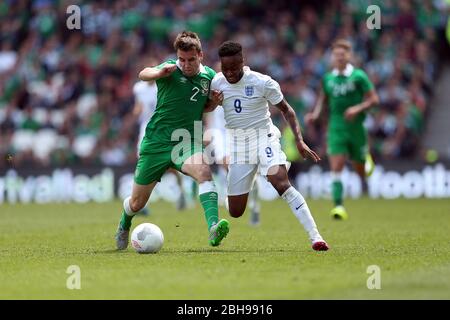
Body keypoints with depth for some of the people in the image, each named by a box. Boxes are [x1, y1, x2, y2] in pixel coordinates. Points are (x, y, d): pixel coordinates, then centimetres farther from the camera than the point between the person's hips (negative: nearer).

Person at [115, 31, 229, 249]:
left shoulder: (209, 76, 3)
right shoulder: (171, 70, -12)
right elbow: (143, 74, -34)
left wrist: (214, 102, -3)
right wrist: (159, 73, -57)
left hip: (187, 142, 2)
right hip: (157, 141, -2)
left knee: (203, 171, -33)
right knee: (137, 203, 9)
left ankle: (213, 228, -46)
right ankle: (124, 224, 46)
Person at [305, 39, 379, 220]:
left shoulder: (358, 76, -6)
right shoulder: (328, 78, 6)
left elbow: (373, 99, -4)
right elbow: (323, 98, 20)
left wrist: (358, 108, -19)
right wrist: (315, 114, 3)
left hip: (356, 128, -2)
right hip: (336, 129, 2)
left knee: (360, 171, 10)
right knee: (336, 168, -12)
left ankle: (367, 159, 47)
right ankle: (339, 206, -14)